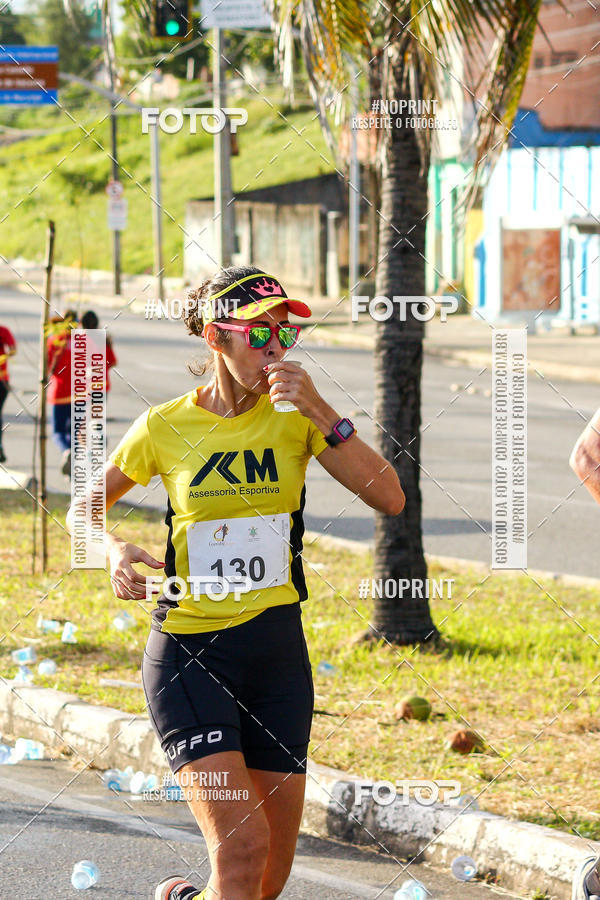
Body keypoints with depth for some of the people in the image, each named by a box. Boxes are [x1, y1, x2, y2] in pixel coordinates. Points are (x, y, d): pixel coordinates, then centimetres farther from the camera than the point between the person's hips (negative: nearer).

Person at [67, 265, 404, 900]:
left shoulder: (294, 417, 1)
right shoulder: (165, 427, -3)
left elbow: (389, 499, -10)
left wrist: (319, 412, -18)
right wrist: (115, 549, -9)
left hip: (277, 650, 3)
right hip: (188, 654, -3)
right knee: (242, 848, -21)